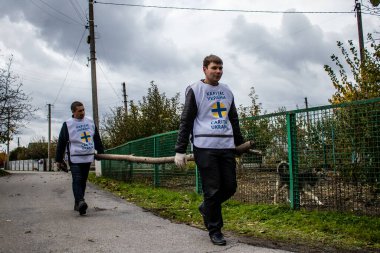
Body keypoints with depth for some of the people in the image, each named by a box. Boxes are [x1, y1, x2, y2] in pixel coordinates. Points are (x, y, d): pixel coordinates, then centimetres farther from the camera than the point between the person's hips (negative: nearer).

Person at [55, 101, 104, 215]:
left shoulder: (90, 122, 11)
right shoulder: (67, 124, -1)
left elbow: (97, 139, 21)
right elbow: (61, 143, 0)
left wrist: (101, 152, 21)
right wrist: (59, 159, 0)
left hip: (88, 157, 5)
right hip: (75, 158, -5)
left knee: (83, 181, 8)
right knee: (77, 180, -16)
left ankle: (78, 204, 16)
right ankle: (80, 202, -27)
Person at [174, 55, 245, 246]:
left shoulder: (227, 91, 17)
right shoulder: (195, 90, 0)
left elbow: (234, 120, 23)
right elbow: (186, 121, -3)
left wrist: (240, 143, 22)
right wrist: (180, 150, -8)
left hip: (227, 146, 6)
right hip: (205, 147, -5)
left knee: (230, 187, 5)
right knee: (212, 190, -3)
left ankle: (206, 208, 30)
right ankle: (215, 230, 12)